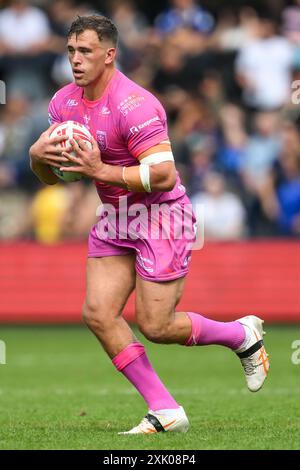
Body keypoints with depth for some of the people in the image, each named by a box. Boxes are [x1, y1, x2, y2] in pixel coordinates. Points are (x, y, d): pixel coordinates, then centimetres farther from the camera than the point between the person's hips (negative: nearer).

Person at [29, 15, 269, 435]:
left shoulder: (134, 105, -24)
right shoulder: (65, 102, 2)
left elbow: (163, 176, -28)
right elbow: (50, 175, 9)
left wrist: (102, 171, -32)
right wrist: (37, 155, -14)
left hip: (162, 215, -8)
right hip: (116, 219, 8)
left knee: (155, 326, -6)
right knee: (98, 313, -5)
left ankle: (243, 335, 22)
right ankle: (165, 412, 2)